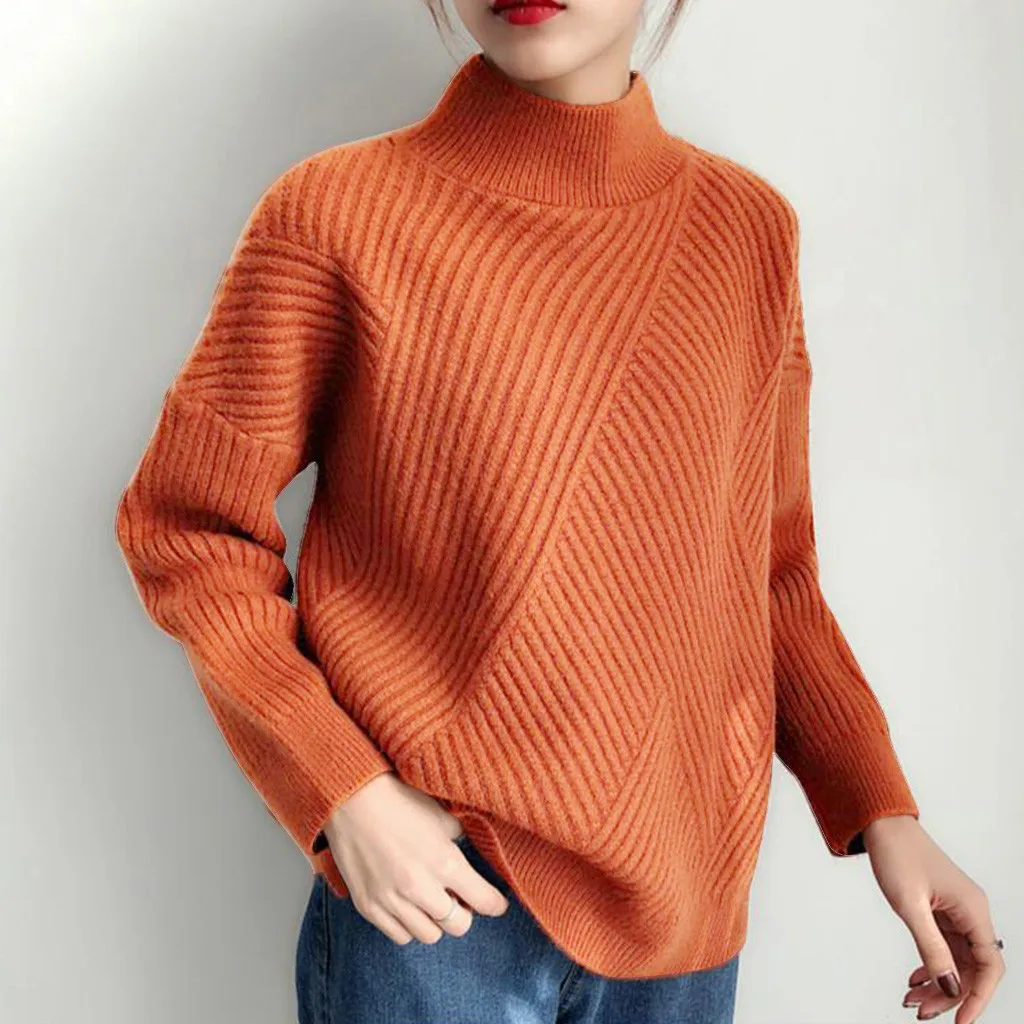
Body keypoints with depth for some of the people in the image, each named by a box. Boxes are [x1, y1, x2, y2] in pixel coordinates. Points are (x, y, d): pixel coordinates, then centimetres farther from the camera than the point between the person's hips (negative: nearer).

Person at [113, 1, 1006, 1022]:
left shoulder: (751, 225, 2)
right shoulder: (335, 212, -10)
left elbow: (766, 563, 10)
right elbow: (182, 522, -5)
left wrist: (880, 812, 2)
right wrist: (345, 792, -14)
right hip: (429, 899, -3)